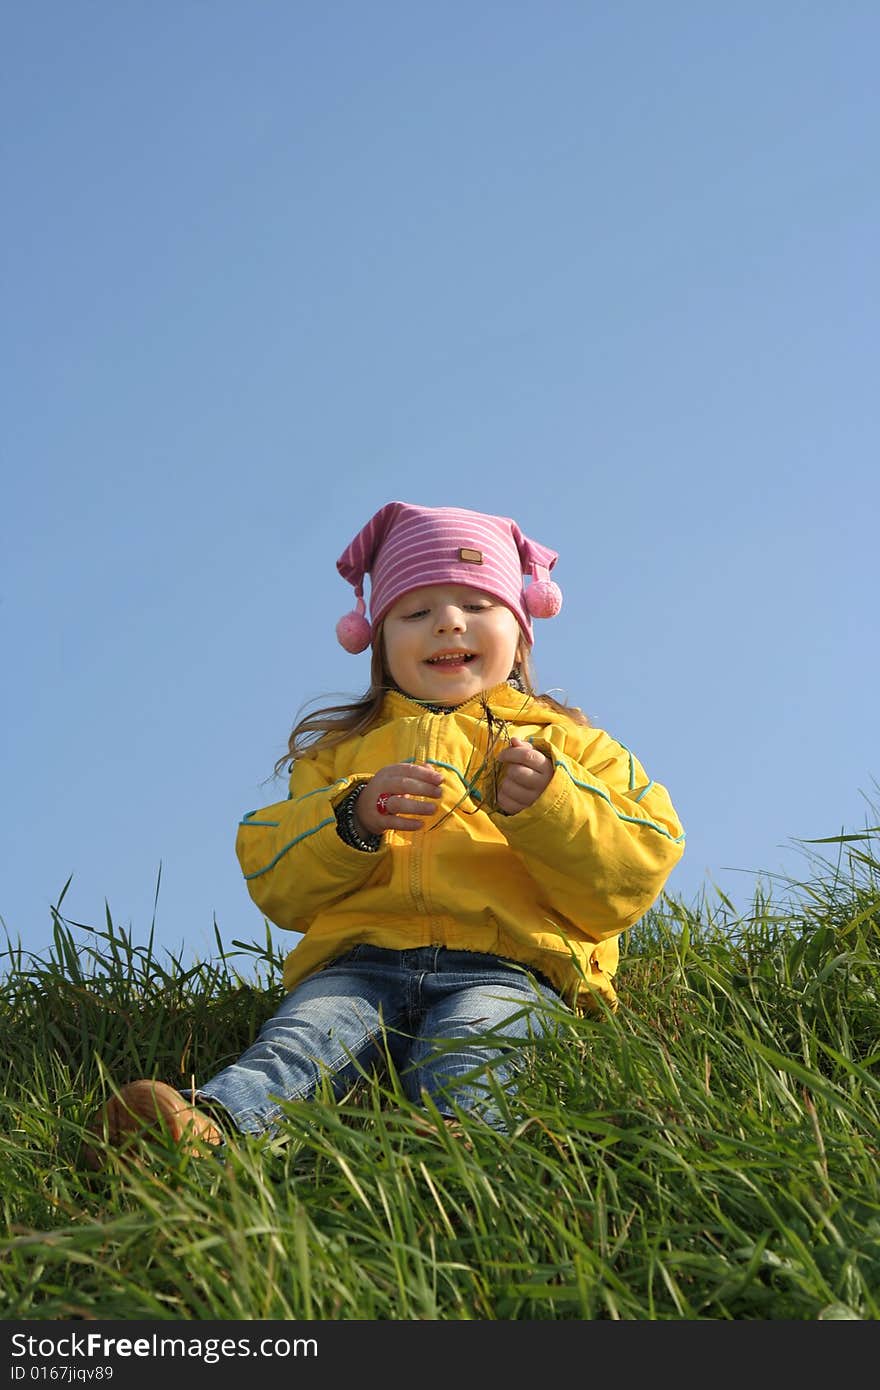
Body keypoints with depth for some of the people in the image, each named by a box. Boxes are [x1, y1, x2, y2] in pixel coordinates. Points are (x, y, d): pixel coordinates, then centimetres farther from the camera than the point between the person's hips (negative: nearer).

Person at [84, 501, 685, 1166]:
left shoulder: (565, 744, 25)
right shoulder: (341, 751, 29)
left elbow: (633, 878, 10)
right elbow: (276, 885, 17)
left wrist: (549, 808, -7)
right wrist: (353, 819, -2)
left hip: (507, 968, -1)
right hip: (361, 964, 2)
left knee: (460, 1056, -37)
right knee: (300, 1036, -33)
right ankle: (210, 1124, -59)